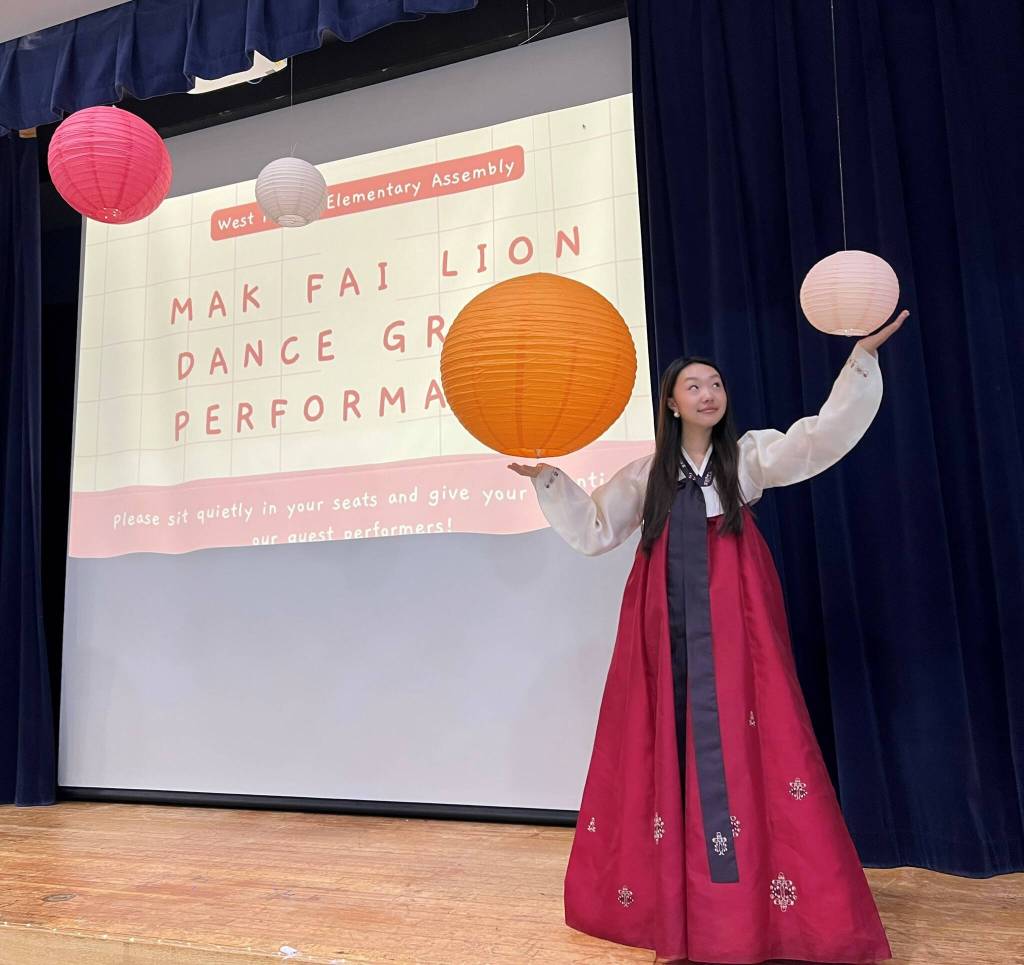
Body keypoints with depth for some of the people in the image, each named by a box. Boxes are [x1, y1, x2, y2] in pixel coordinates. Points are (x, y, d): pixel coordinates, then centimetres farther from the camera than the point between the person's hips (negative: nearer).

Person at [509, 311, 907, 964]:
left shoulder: (749, 456, 6)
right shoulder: (645, 476, 12)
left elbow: (825, 436, -7)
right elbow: (593, 531, 13)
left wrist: (862, 357, -17)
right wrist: (548, 479, 4)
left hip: (733, 627, -2)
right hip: (668, 630, 2)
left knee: (741, 740, -6)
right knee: (671, 744, 4)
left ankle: (759, 898, 2)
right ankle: (677, 895, 15)